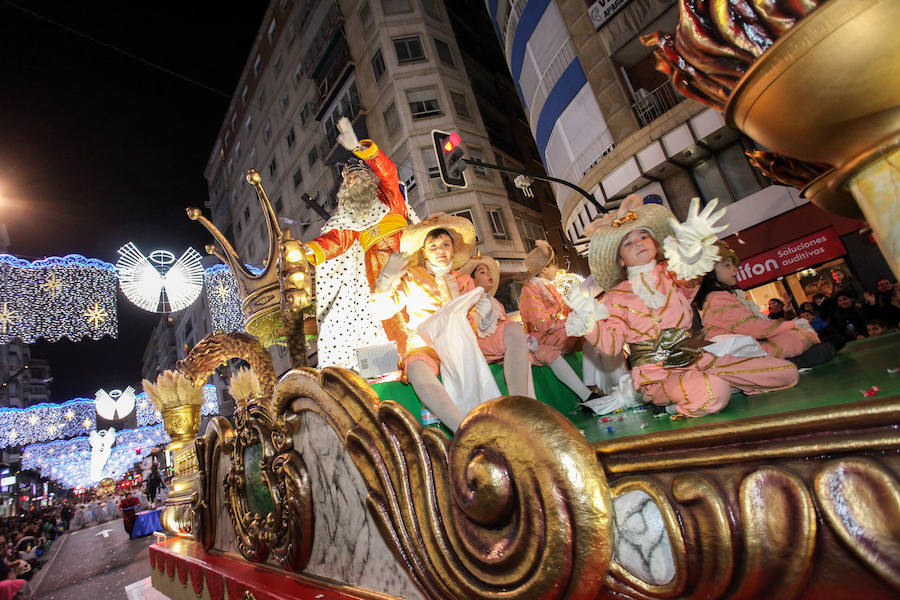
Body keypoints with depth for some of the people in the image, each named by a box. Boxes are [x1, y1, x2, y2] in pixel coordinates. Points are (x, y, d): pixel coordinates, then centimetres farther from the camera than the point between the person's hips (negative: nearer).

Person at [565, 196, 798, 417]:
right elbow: (611, 344, -5)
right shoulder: (616, 297, 3)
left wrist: (692, 246, -42)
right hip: (657, 374, -4)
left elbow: (689, 278, -19)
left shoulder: (671, 273, 7)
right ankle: (680, 403, -2)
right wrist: (589, 320, -24)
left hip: (697, 358, 4)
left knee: (786, 371, -2)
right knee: (712, 393, -35)